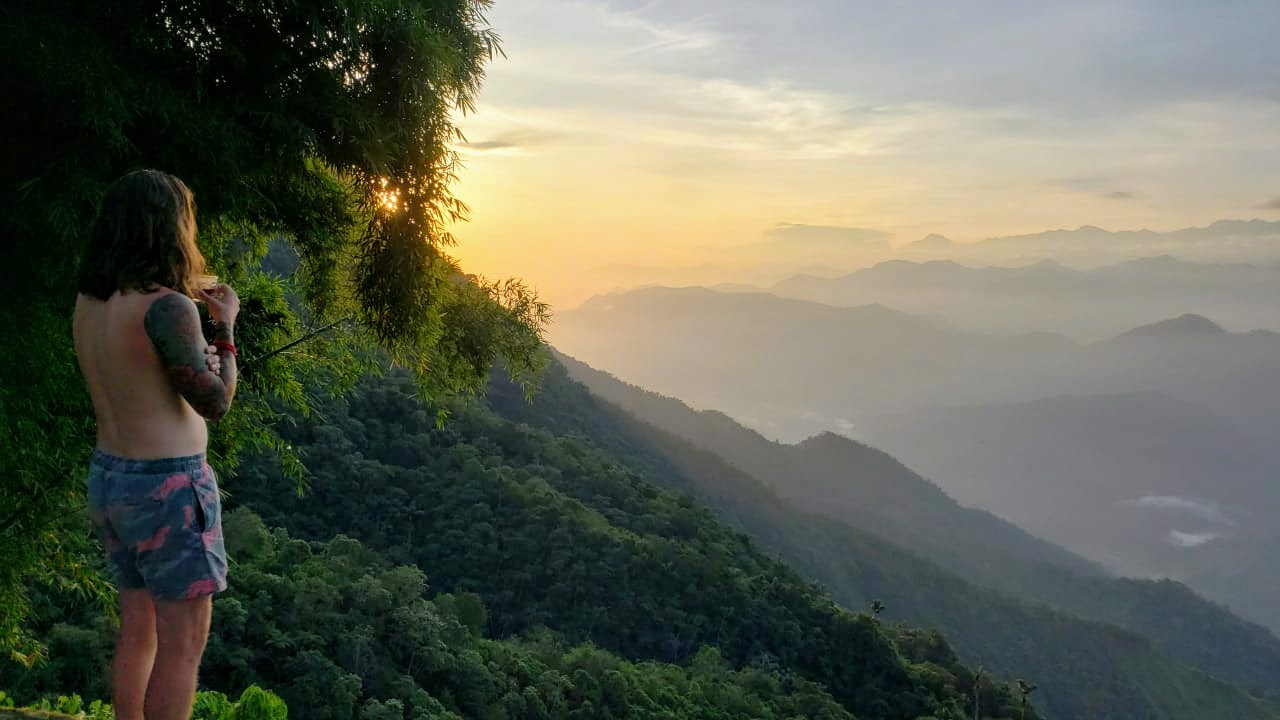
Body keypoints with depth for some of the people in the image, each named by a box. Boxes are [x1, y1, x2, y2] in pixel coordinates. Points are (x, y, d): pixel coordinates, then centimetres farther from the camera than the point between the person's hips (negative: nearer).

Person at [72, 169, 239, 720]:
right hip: (167, 485, -8)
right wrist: (225, 326, -1)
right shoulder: (166, 307, -21)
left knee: (138, 629, 20)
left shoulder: (88, 300, 4)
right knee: (183, 643, 2)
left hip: (108, 476, 9)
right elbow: (215, 402, -14)